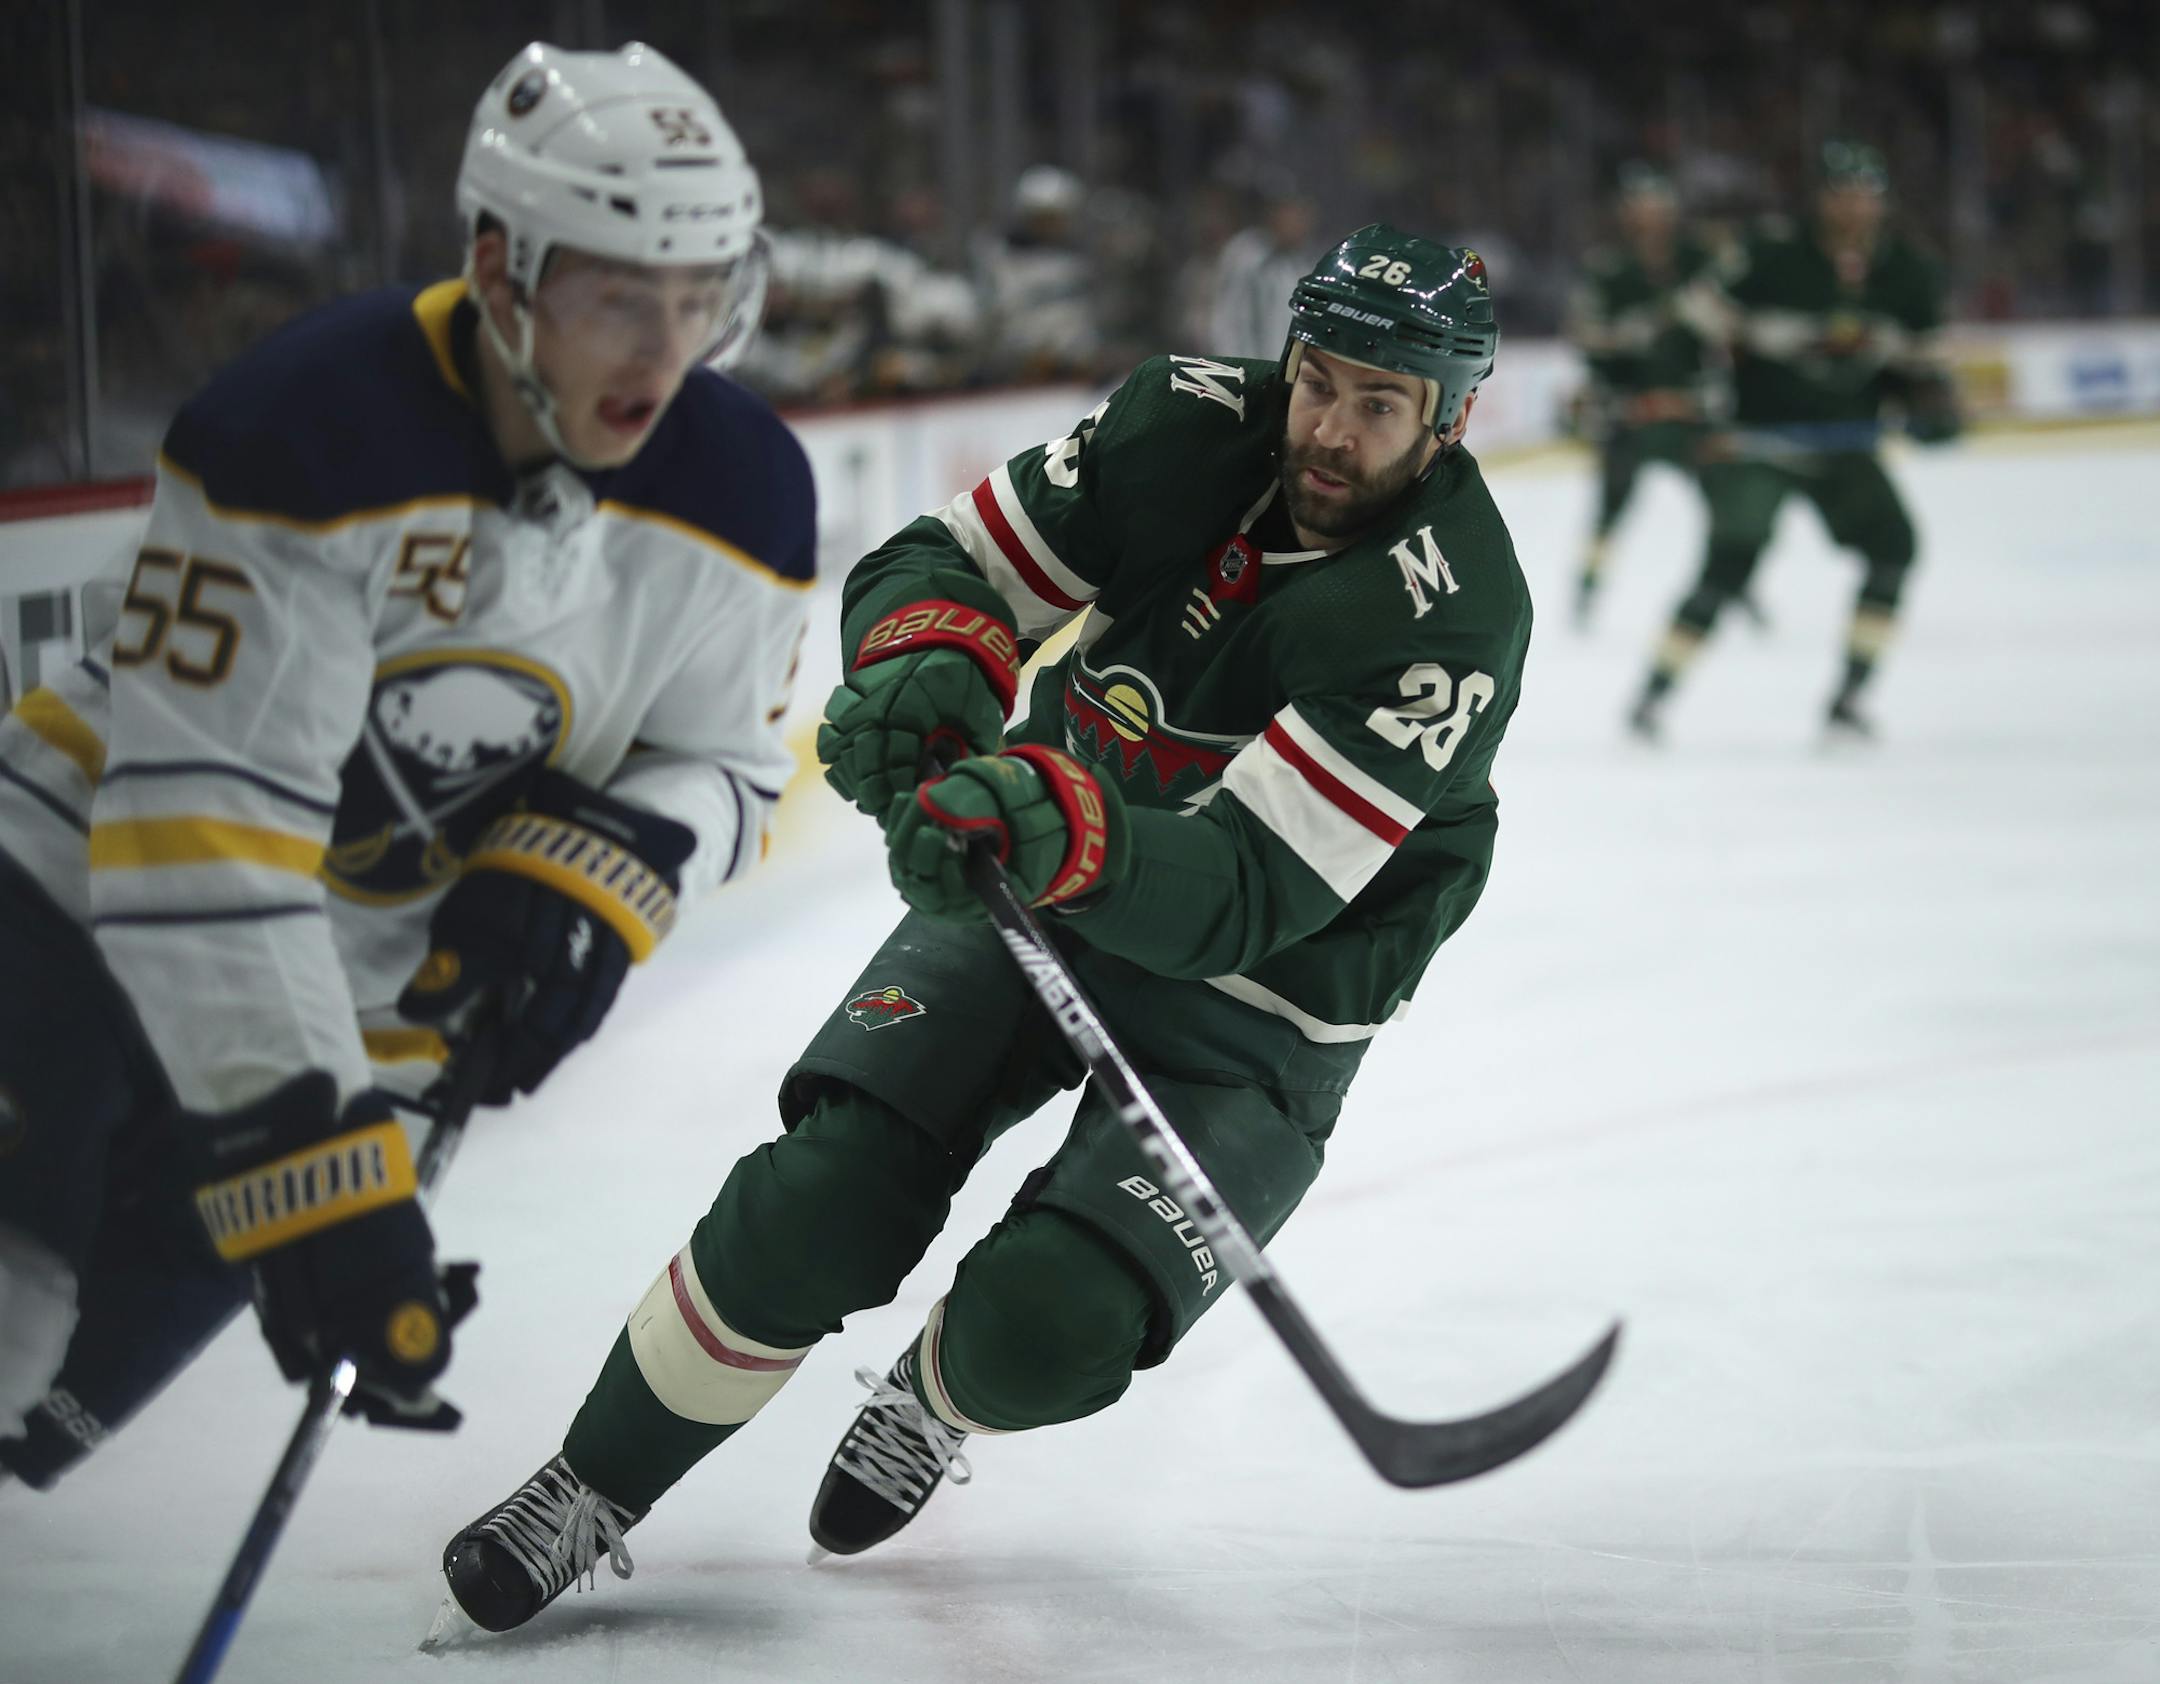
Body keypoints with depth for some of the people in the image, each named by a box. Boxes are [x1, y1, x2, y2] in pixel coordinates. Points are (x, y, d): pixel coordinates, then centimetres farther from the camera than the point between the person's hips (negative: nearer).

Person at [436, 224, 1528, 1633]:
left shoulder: (1452, 613, -27)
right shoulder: (1192, 426, -12)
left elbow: (1248, 894, -33)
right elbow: (947, 560, -4)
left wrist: (1074, 834, -52)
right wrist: (929, 654, -29)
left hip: (1261, 1001, -3)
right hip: (1035, 887, 4)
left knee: (1040, 1328, -20)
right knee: (820, 1209, -14)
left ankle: (933, 1405, 18)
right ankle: (591, 1491, 6)